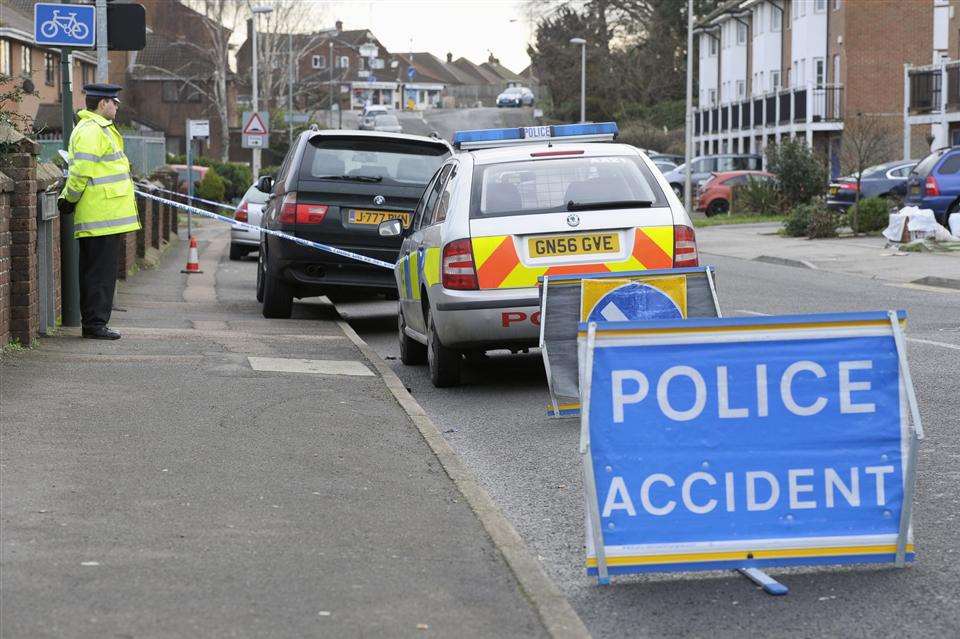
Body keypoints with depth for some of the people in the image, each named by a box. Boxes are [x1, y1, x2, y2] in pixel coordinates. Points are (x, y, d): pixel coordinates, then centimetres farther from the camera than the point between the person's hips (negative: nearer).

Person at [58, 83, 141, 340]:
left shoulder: (99, 128, 21)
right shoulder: (91, 131, -14)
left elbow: (80, 172, 23)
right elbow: (81, 172, -19)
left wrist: (67, 198, 15)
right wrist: (70, 200, -9)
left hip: (103, 215, 10)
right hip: (103, 217, -10)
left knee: (94, 271, 12)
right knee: (101, 272, -7)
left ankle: (92, 323, 17)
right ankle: (95, 324, -4)